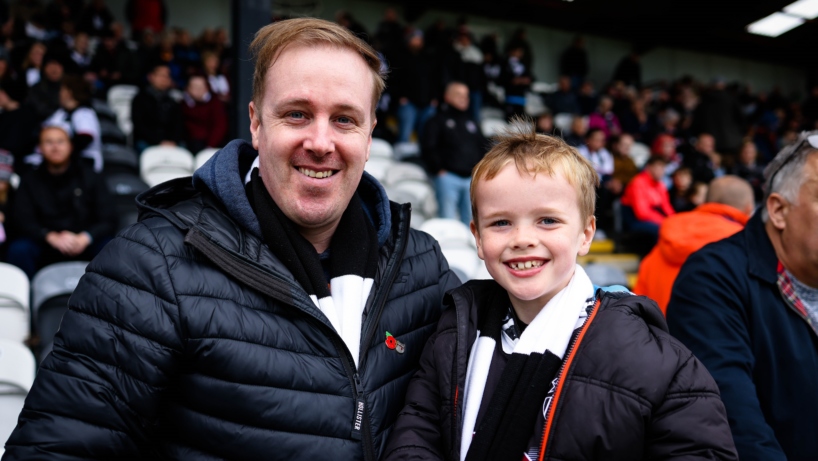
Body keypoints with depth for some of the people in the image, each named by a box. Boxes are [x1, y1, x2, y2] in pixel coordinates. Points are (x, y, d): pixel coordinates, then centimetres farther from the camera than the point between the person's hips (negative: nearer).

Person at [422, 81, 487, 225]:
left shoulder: (471, 122, 22)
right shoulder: (437, 121, 7)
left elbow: (483, 147, 24)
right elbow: (428, 148, -2)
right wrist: (439, 170, -9)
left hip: (472, 178, 4)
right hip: (448, 177, -4)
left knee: (472, 221, 4)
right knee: (448, 218, -6)